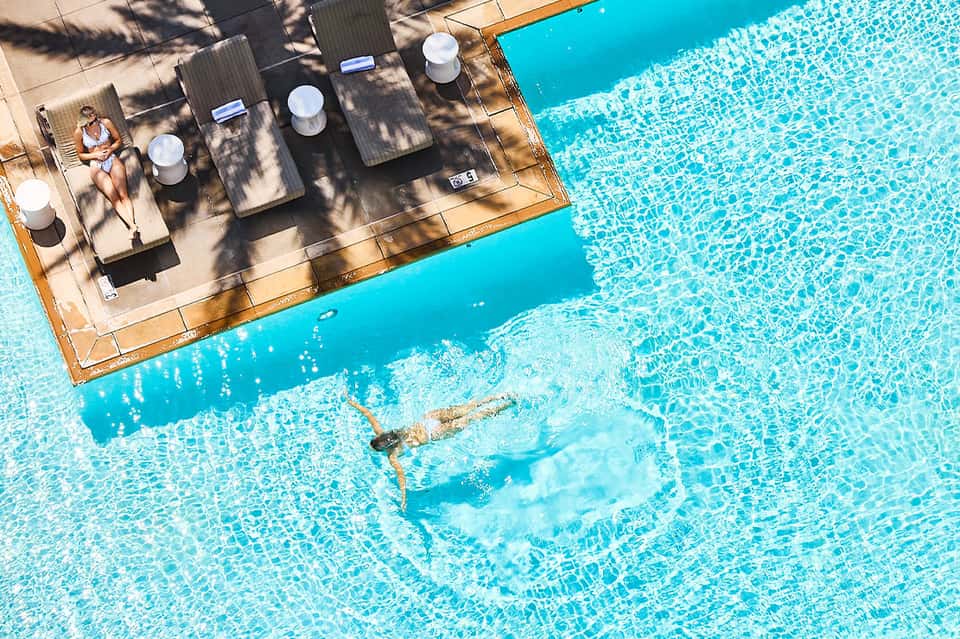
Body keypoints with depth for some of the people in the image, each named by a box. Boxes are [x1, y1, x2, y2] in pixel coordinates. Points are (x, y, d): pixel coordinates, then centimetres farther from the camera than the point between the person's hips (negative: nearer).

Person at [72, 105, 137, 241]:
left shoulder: (106, 123, 0)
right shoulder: (79, 133, -2)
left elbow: (118, 140, 13)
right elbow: (80, 155, 10)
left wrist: (110, 150, -7)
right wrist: (95, 155, -8)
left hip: (112, 160, 1)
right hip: (97, 166, -1)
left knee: (123, 195, -19)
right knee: (114, 198, -21)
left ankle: (132, 226, -34)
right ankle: (133, 226, -35)